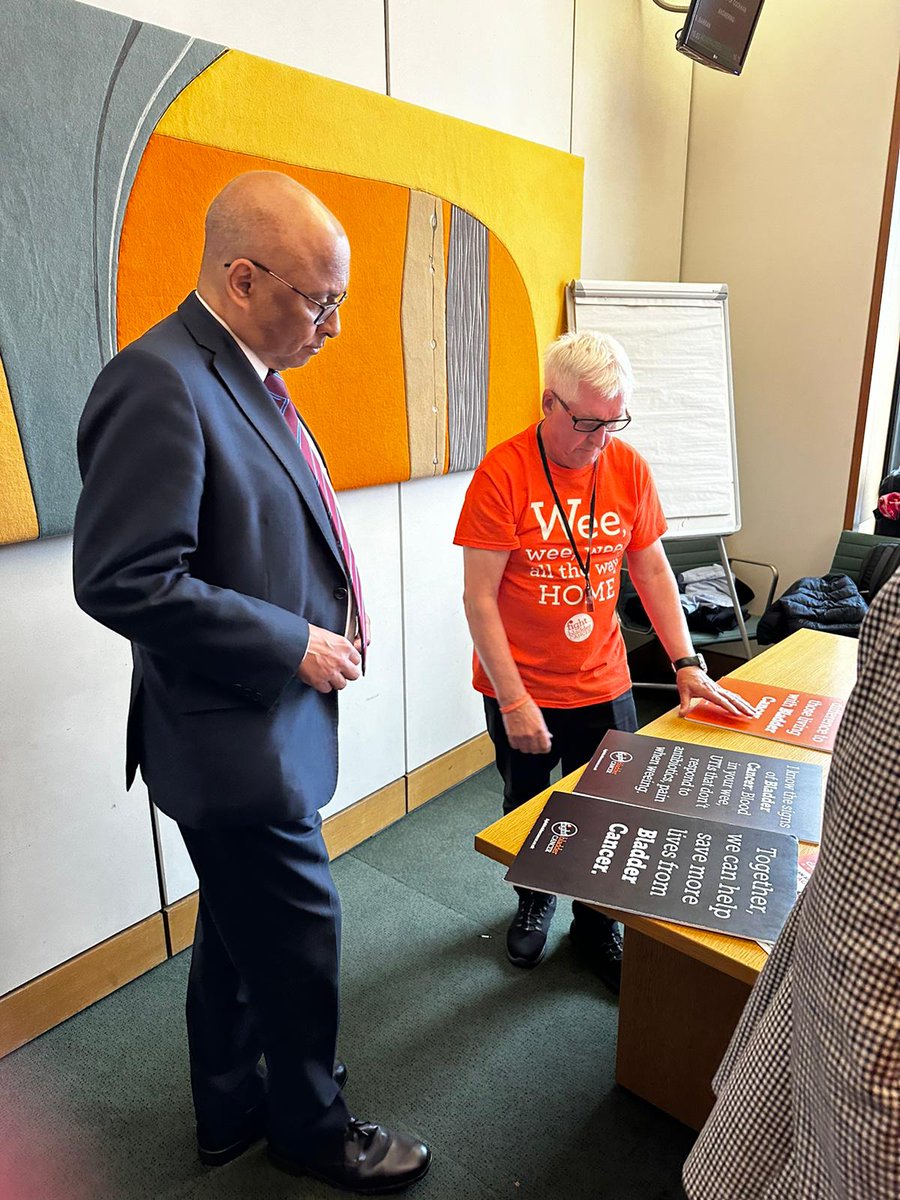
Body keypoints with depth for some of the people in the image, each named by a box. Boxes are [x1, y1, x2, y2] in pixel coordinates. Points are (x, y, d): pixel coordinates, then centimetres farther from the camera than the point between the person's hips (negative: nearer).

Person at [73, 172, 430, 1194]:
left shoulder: (244, 376, 9)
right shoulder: (159, 383, -21)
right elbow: (123, 582, -25)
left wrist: (332, 609, 6)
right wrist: (294, 645, -20)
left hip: (260, 725, 10)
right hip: (235, 737, -10)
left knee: (239, 935, 24)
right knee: (299, 940, 10)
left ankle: (230, 1112, 47)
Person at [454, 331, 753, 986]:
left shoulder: (629, 467, -3)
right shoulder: (503, 473, -17)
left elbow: (653, 570, 5)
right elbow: (480, 598, -17)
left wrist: (688, 664, -1)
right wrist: (513, 701, -18)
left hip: (604, 683, 3)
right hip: (521, 690, -2)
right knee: (527, 809, 18)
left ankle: (596, 923, 41)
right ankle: (535, 900, 48)